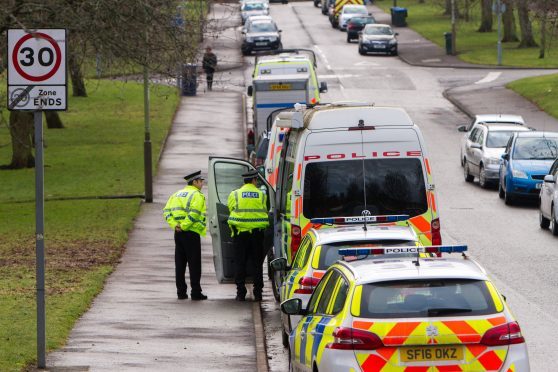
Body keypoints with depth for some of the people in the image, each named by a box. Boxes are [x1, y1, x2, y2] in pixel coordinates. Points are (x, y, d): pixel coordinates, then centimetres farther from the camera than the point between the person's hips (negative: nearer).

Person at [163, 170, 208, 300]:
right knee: (194, 264, -2)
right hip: (191, 233, -7)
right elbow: (194, 213, -21)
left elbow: (166, 211, 7)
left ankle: (181, 292, 12)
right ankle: (196, 292, -3)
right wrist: (184, 226, -16)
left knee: (180, 264, 10)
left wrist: (174, 225, -3)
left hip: (178, 233, 7)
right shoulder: (197, 195, -6)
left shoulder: (177, 194, 17)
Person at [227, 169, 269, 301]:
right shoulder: (261, 195, 4)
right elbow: (264, 212, 7)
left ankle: (241, 293, 1)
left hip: (240, 232, -1)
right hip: (257, 232, 1)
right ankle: (258, 293, 6)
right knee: (256, 263, 7)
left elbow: (231, 210, 8)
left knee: (240, 263, 4)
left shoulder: (234, 195, 2)